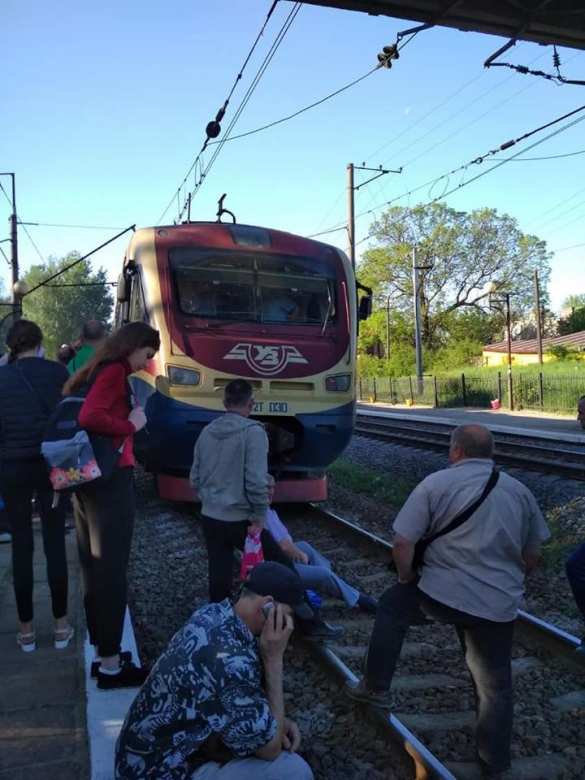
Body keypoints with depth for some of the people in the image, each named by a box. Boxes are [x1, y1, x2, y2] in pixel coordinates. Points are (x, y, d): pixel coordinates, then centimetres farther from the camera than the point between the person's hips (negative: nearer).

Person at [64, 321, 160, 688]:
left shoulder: (95, 371, 16)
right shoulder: (115, 372, -11)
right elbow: (91, 417, -25)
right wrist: (132, 425, -13)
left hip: (86, 479, 10)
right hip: (110, 480, -9)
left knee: (94, 568, 14)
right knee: (112, 571, -2)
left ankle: (103, 654, 26)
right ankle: (111, 665, 6)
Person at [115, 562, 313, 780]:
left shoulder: (212, 615, -6)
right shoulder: (231, 662, -33)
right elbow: (270, 748, -19)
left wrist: (276, 721, -3)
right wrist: (275, 659, -19)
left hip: (159, 752, 9)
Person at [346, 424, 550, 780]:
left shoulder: (436, 483, -5)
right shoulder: (521, 491, 8)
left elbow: (403, 544, -10)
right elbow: (532, 557, 13)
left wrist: (407, 579, 8)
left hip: (441, 594, -3)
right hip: (500, 606, 3)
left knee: (392, 604, 25)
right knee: (495, 684, 21)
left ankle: (377, 686, 29)